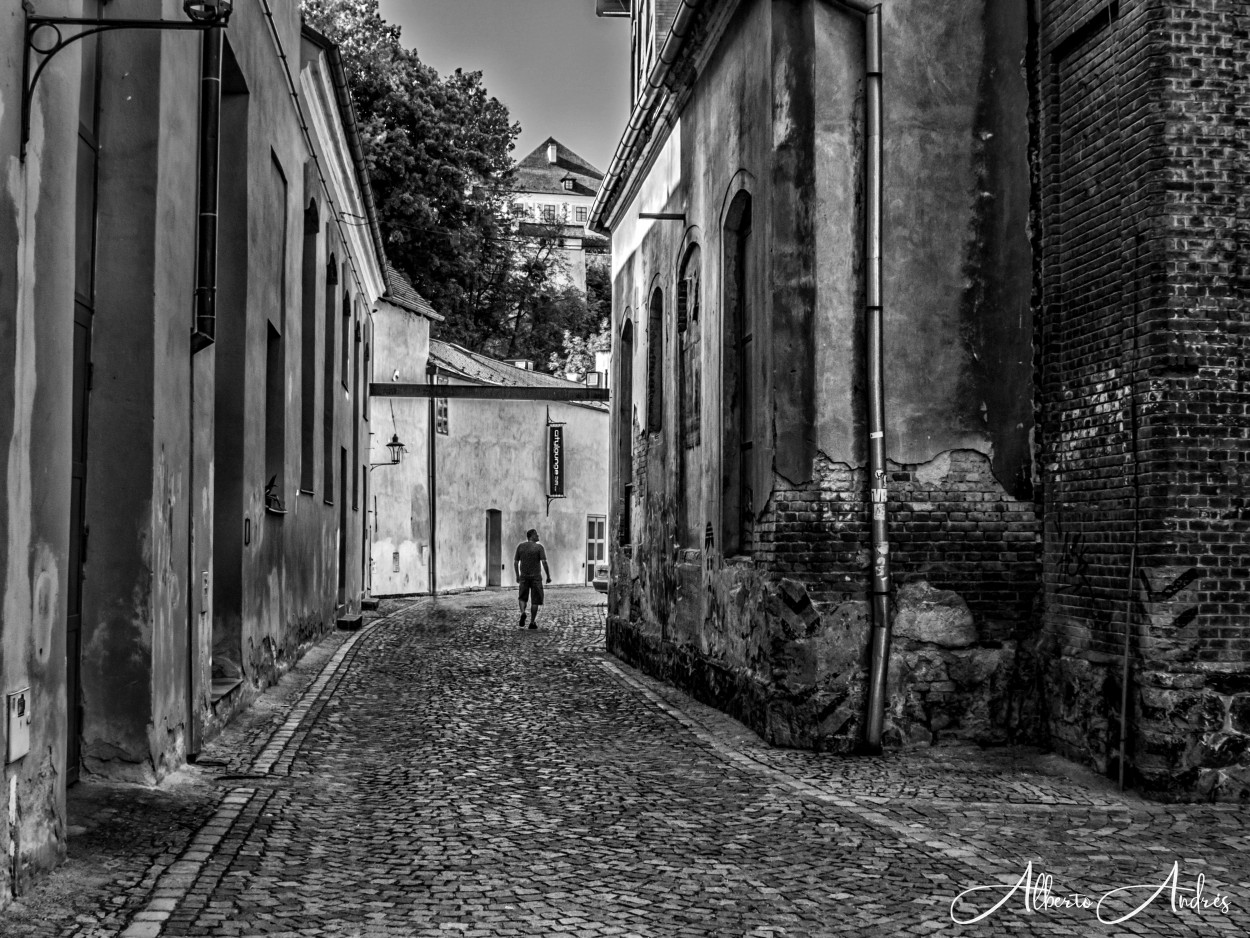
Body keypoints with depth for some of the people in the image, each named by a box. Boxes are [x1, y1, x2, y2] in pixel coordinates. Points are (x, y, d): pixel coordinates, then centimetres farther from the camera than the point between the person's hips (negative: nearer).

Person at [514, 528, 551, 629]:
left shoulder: (520, 546, 3)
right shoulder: (539, 547, -8)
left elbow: (515, 562, 4)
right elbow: (544, 562, -15)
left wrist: (517, 576, 15)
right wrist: (548, 576, -6)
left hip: (523, 576, 3)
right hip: (536, 577, -3)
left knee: (522, 598, 15)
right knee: (535, 600, 8)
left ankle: (523, 613, -13)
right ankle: (532, 622, 7)